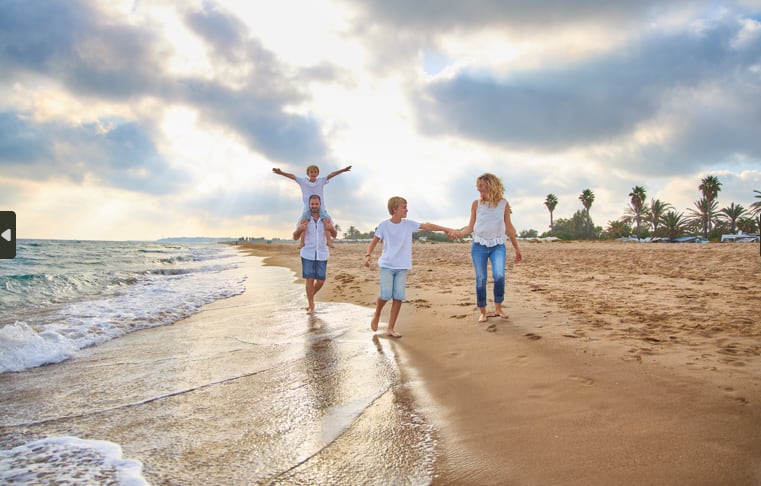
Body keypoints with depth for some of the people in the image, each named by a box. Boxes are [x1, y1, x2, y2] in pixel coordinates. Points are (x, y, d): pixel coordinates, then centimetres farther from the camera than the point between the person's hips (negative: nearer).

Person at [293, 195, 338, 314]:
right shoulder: (304, 219, -3)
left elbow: (334, 235, 4)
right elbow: (295, 237, -2)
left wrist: (332, 228, -20)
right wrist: (299, 230, -25)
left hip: (322, 254, 2)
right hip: (308, 254, -2)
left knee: (321, 281, 4)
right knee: (309, 280, -3)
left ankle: (310, 296, 34)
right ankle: (311, 306, 11)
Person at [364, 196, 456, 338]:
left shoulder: (408, 224, 3)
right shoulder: (384, 225, -3)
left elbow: (427, 226, 1)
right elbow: (374, 242, 0)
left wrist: (445, 229, -3)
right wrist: (368, 255, -17)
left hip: (402, 267, 3)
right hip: (387, 266, -3)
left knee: (398, 297, -5)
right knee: (386, 295, -13)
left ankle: (390, 329, 4)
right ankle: (376, 316, 19)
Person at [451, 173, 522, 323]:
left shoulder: (503, 204, 1)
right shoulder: (476, 204, 1)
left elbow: (509, 228, 8)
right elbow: (471, 227, 5)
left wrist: (517, 248, 12)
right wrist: (460, 233, -15)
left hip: (498, 246, -1)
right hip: (479, 245, 1)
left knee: (499, 276, -19)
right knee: (480, 279, 1)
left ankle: (498, 308, 2)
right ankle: (483, 312, 14)